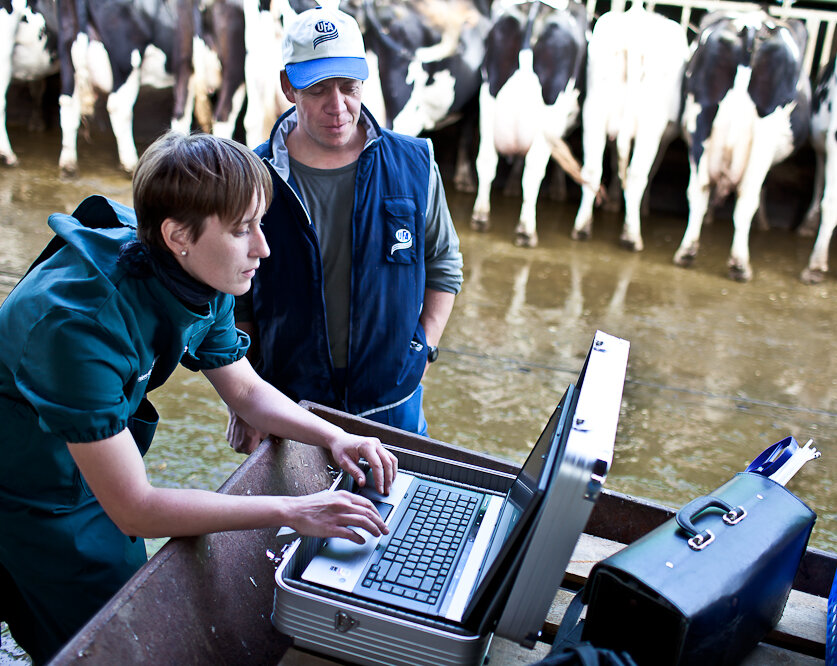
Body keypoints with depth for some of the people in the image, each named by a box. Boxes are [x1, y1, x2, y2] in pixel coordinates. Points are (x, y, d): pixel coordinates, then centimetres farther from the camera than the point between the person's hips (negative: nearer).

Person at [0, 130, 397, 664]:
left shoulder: (203, 282, -14)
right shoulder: (83, 320, -38)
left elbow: (246, 390, 2)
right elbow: (134, 510, -34)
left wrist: (334, 438, -14)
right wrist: (289, 510, -34)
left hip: (98, 470, 7)